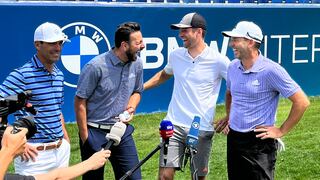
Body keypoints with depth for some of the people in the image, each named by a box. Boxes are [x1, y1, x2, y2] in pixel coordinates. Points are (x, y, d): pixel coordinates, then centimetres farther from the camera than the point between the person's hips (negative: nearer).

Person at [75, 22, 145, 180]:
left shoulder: (137, 63, 0)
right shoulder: (96, 67, -18)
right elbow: (80, 102, -11)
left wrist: (131, 107, -4)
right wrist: (85, 137, -10)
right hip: (95, 133, -5)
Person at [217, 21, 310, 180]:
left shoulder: (271, 70, -16)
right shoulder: (233, 67, 5)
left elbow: (302, 101, -15)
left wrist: (281, 131, -12)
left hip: (259, 142, -7)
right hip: (233, 138, 7)